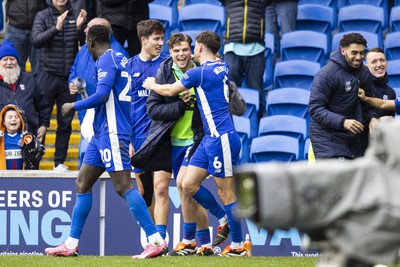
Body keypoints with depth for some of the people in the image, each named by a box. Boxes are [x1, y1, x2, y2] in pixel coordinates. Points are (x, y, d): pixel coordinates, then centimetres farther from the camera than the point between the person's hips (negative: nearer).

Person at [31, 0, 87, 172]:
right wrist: (56, 29, -28)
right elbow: (36, 41, -15)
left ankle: (60, 162, 13)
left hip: (69, 78, 2)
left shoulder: (75, 17, 5)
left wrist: (79, 28, -16)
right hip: (48, 75, -2)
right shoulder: (43, 16, 0)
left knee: (66, 122, 6)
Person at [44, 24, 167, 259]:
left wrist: (74, 106, -8)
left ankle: (156, 240, -18)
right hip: (102, 133, 10)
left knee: (124, 186, -14)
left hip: (112, 133, -10)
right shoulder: (119, 58, 17)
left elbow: (102, 95, -20)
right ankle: (71, 244, 13)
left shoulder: (106, 60, -11)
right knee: (83, 184, 11)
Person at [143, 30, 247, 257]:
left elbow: (170, 91, 3)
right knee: (189, 184, 9)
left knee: (226, 193, -4)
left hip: (221, 139, -9)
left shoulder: (199, 72, -12)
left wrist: (151, 85, 20)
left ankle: (238, 245, 1)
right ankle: (224, 220, 18)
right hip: (210, 138, 9)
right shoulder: (223, 67, 10)